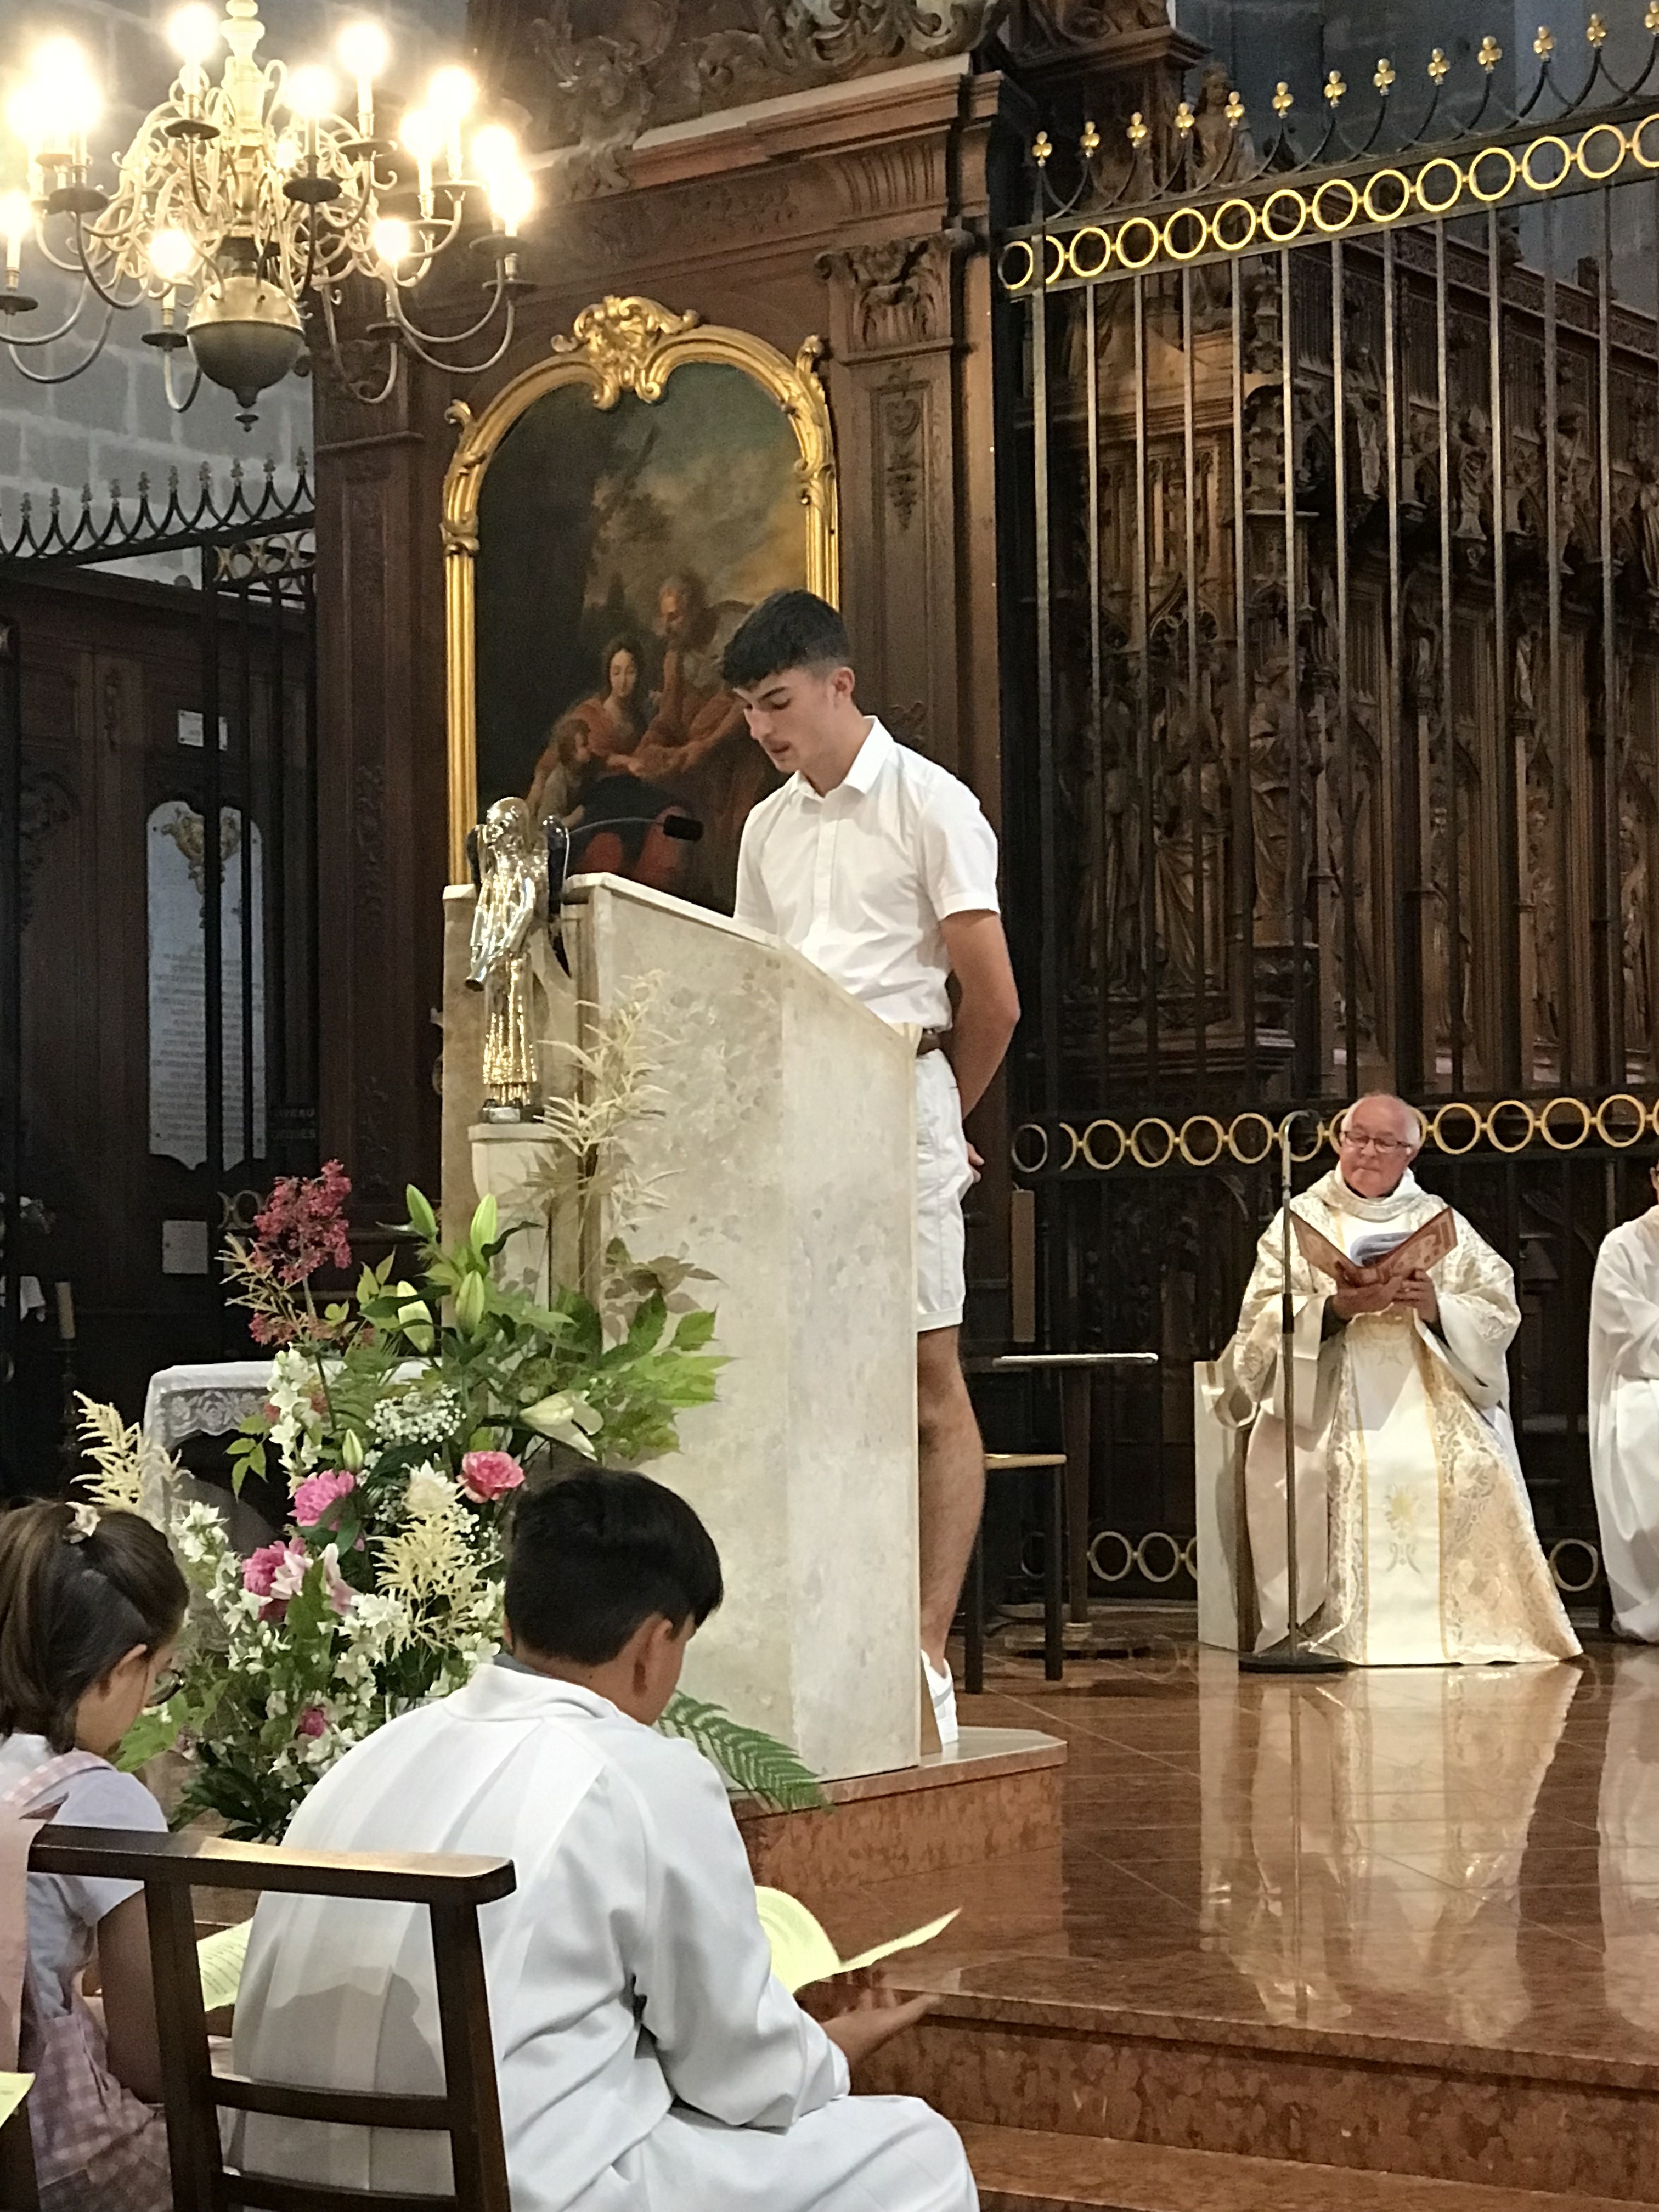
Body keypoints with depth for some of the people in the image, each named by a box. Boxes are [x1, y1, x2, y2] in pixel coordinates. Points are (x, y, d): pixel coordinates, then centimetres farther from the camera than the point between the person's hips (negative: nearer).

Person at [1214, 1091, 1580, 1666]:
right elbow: (1265, 1318, 0)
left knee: (1476, 1472, -25)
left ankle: (1469, 1627, -16)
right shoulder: (1303, 1220, 12)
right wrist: (1338, 1308, -16)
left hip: (1431, 1396, 2)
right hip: (1331, 1398, -1)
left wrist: (1437, 1307, -12)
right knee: (1356, 1470, -31)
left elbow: (1500, 1315, 7)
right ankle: (1345, 1625, -24)